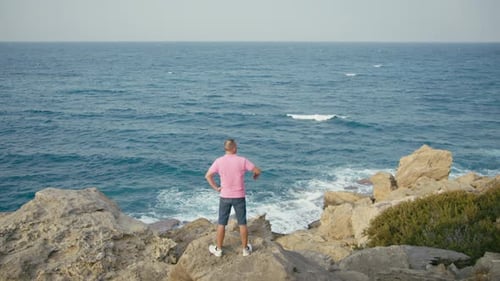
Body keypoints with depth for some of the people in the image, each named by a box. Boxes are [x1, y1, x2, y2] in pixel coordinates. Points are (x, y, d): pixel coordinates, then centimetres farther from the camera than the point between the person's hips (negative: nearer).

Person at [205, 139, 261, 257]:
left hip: (225, 196, 1)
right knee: (242, 224, 11)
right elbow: (257, 171, -5)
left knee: (221, 224, 11)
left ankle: (218, 249, 18)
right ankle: (245, 249, 21)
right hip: (239, 197, -1)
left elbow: (208, 176, -8)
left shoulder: (219, 161, -8)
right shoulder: (242, 160, -11)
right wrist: (255, 176, 17)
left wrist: (216, 187, 1)